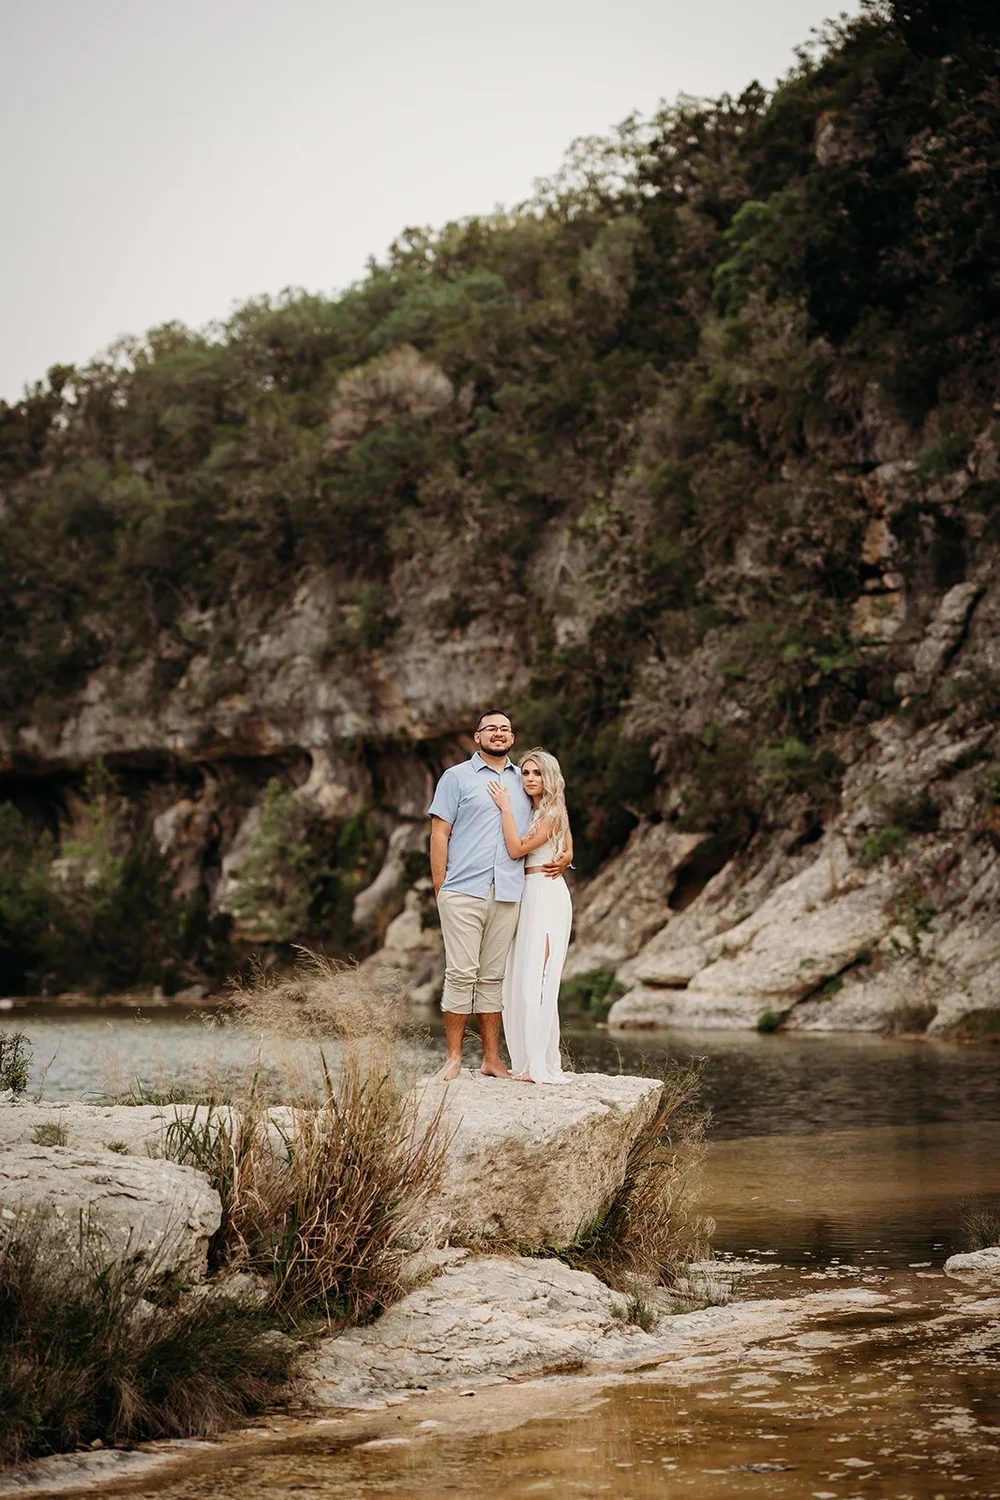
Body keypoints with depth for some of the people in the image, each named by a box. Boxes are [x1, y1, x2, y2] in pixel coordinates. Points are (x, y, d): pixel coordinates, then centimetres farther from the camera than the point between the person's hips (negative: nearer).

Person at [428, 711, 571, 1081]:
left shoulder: (524, 782, 17)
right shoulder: (457, 777, 5)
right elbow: (440, 833, 0)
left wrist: (563, 856, 7)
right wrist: (440, 888, -7)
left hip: (508, 894, 4)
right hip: (463, 893, -4)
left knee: (493, 977, 7)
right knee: (461, 975, -5)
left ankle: (492, 1059, 10)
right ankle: (454, 1057, 1)